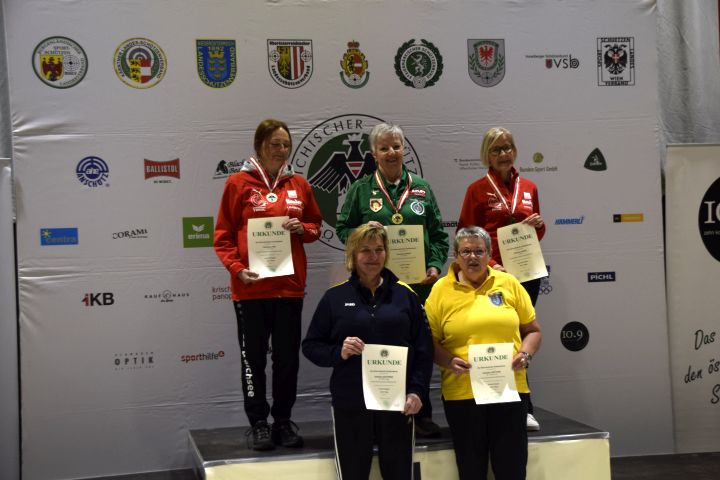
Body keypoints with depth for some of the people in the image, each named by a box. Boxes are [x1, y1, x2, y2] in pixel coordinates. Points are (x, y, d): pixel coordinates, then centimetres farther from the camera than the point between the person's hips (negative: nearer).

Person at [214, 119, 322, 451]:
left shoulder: (298, 184, 8)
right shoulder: (239, 183, -2)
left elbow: (315, 226, 16)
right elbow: (223, 235, -1)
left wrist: (302, 229, -6)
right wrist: (237, 268, -14)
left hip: (290, 284, 3)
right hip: (251, 286, -3)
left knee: (288, 357, 9)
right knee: (254, 358, 5)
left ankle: (283, 421, 21)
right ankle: (258, 423, 16)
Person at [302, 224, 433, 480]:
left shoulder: (405, 295, 4)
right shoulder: (335, 297, 2)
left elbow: (424, 349, 5)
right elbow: (310, 346, 5)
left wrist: (417, 391, -6)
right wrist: (338, 353, -14)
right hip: (350, 405, -1)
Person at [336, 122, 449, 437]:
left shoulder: (421, 189, 12)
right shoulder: (361, 190, 7)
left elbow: (438, 233, 13)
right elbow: (342, 228, 8)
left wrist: (435, 265, -1)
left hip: (418, 281, 2)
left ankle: (421, 414, 15)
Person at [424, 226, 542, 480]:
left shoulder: (509, 283, 6)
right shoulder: (441, 290, 2)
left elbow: (532, 330, 12)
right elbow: (430, 341, 3)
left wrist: (525, 354, -6)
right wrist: (449, 361, -14)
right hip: (461, 392, -1)